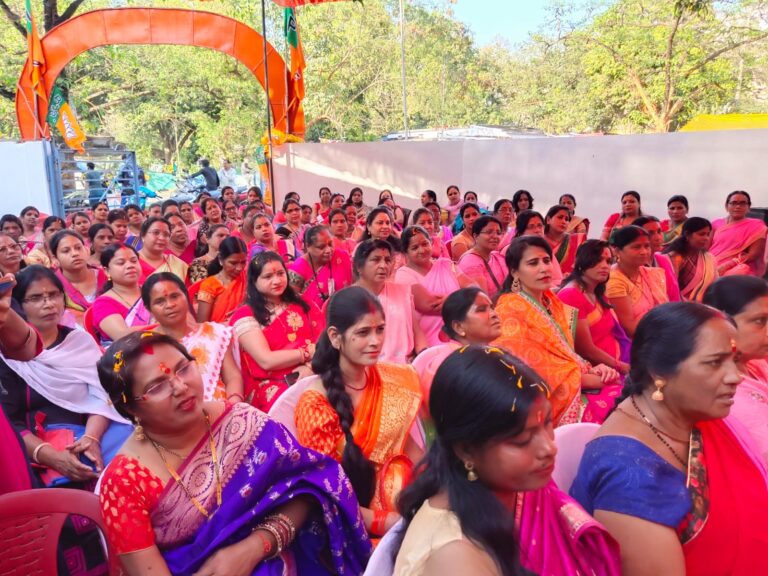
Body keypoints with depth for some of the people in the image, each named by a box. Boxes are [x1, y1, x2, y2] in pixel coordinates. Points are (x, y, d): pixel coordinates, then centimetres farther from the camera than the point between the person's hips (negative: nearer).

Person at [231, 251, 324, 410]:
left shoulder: (303, 305, 17)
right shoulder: (245, 316, 2)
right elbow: (266, 361, -8)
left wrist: (311, 365, -13)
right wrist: (310, 352, -6)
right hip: (270, 386, -4)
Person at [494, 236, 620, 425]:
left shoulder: (551, 301, 11)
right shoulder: (511, 310, -14)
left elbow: (564, 353, 13)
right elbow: (542, 370, -16)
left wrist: (591, 370, -6)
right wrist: (595, 378, -13)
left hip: (574, 388, 7)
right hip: (548, 400, -7)